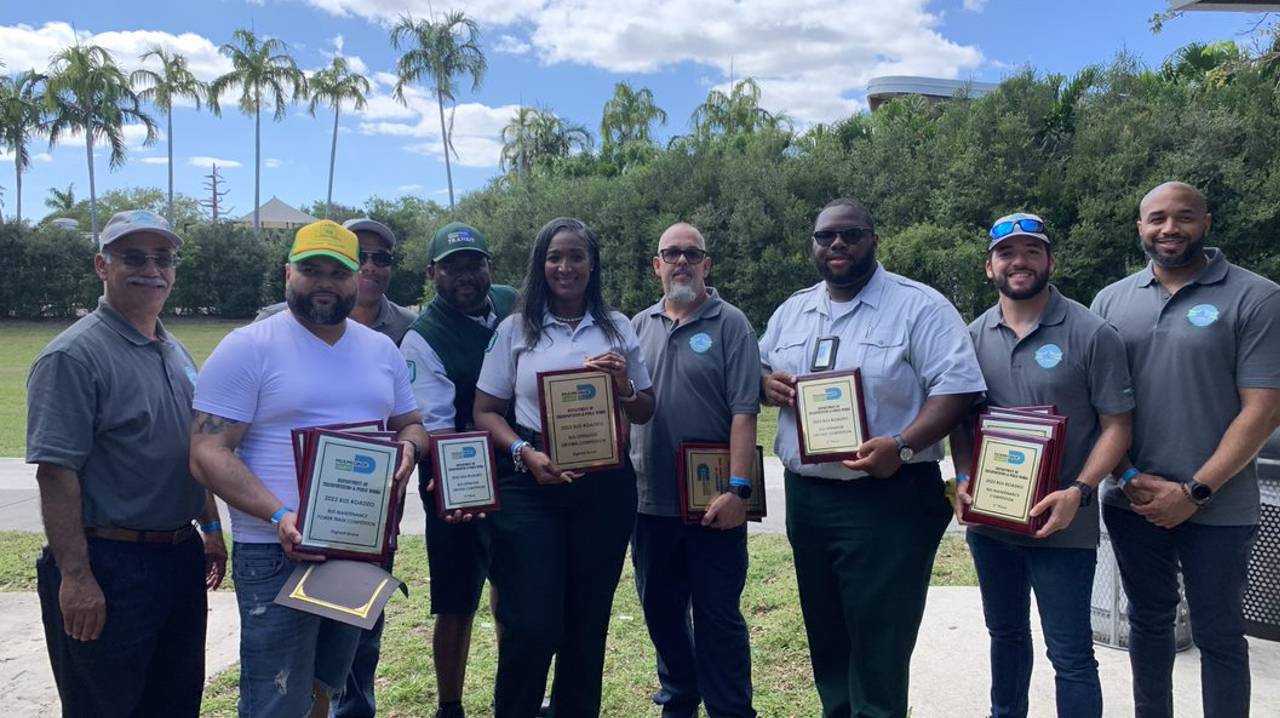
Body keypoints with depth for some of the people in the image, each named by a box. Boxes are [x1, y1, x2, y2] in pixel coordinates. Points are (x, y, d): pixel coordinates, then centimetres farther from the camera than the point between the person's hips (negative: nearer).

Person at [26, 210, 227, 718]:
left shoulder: (177, 354, 11)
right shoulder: (75, 356, -14)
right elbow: (56, 473, -19)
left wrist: (211, 529, 17)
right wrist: (75, 576, -21)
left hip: (181, 558, 8)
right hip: (109, 567, -7)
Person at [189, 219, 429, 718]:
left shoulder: (382, 349, 9)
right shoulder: (247, 348, -8)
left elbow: (410, 424, 18)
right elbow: (208, 452, -13)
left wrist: (409, 445, -7)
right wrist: (278, 515, -26)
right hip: (278, 553, -5)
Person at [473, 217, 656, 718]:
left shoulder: (617, 327, 10)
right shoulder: (516, 328, 5)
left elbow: (644, 414, 14)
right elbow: (486, 412, 4)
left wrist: (623, 386, -7)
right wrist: (525, 453, -14)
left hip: (604, 486, 2)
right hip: (531, 485, -2)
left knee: (588, 619, 10)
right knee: (531, 625, -5)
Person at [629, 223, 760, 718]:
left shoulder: (730, 324, -4)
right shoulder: (639, 327, 10)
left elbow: (744, 411, -11)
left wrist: (737, 488, -19)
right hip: (651, 500, 5)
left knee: (718, 616, 5)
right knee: (660, 610, 16)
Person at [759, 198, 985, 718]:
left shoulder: (918, 306, -7)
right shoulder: (791, 311, 12)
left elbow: (957, 386, -13)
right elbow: (759, 368, 21)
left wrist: (902, 446, -27)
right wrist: (766, 382, -4)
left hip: (888, 499, -6)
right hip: (805, 498, 6)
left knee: (878, 646, 1)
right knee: (825, 637, 19)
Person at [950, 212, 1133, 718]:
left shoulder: (1091, 334, -8)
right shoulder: (973, 336, 4)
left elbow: (1116, 425, -7)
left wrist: (1078, 491, -20)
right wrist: (963, 477, -6)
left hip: (1061, 524, -4)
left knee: (1070, 653, 3)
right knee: (1005, 633, 21)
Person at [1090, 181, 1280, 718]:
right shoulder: (1111, 301, 5)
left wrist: (1195, 491, -13)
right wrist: (1131, 478, -6)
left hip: (1217, 510, -3)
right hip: (1132, 504, 3)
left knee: (1218, 636, 10)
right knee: (1148, 623, 16)